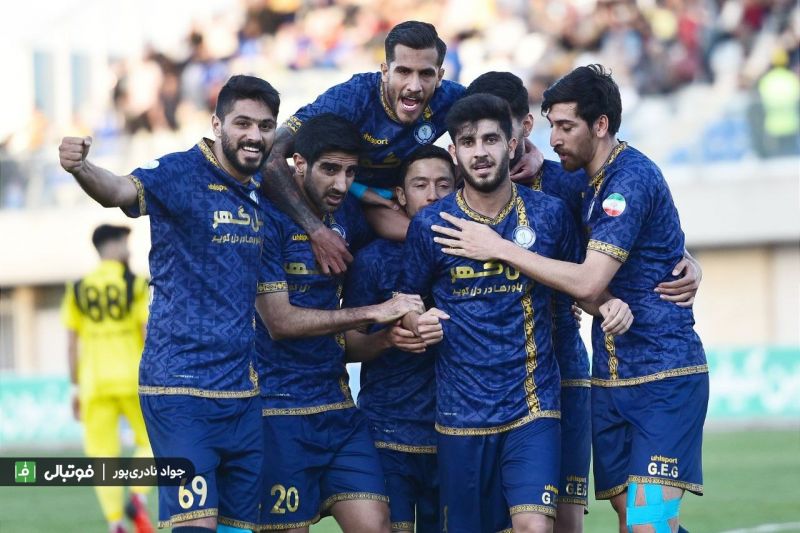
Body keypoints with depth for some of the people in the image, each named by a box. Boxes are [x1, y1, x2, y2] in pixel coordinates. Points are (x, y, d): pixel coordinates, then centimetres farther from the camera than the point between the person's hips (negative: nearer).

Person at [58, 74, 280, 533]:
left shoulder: (266, 190, 10)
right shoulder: (183, 173, -10)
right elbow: (121, 191, -30)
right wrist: (80, 168, -49)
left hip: (245, 391, 7)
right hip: (183, 389, -7)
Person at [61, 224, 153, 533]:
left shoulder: (78, 290, 7)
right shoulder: (134, 285, -2)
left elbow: (71, 343, 5)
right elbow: (148, 335, -7)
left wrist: (75, 388, 11)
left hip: (94, 383, 2)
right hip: (132, 379, -2)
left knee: (103, 455, 3)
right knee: (149, 441, 16)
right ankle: (138, 499, -6)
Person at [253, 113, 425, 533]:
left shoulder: (346, 216, 7)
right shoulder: (269, 219, -10)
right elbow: (280, 321, -16)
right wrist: (375, 313, -17)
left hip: (337, 403, 6)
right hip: (279, 408, -6)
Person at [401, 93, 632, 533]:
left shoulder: (548, 213, 0)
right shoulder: (430, 225, -1)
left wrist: (607, 305, -7)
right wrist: (416, 323, -10)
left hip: (532, 405, -1)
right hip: (461, 410, 1)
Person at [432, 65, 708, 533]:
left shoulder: (632, 178, -17)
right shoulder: (593, 182, 12)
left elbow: (588, 283, -23)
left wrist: (500, 249, -18)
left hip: (664, 376, -9)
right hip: (611, 378, 9)